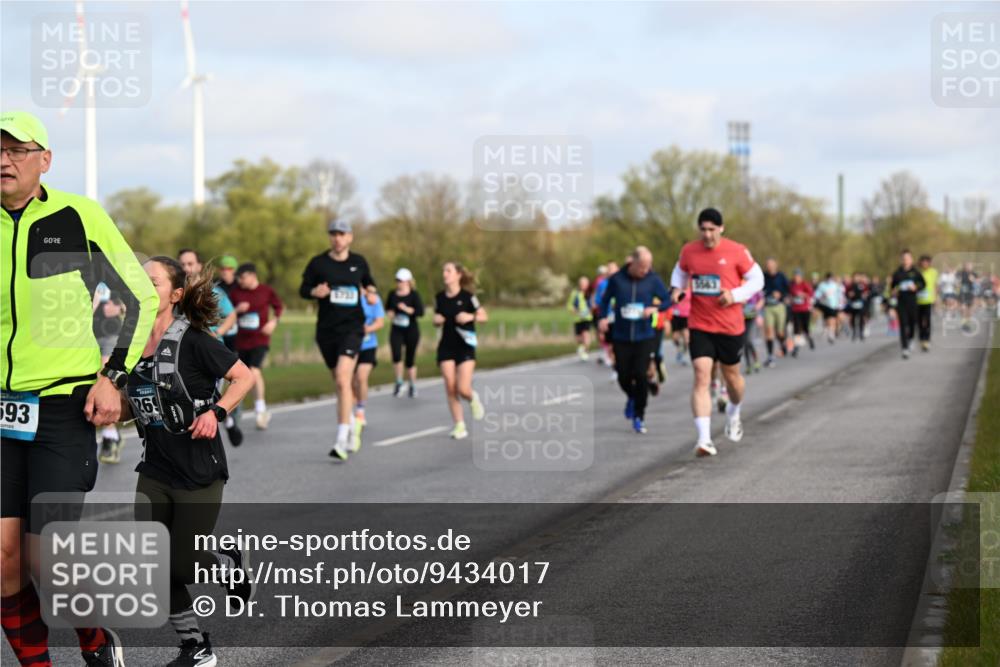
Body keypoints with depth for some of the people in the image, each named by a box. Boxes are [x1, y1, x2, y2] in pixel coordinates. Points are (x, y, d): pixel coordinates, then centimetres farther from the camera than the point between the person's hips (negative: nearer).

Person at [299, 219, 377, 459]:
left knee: (343, 379, -19)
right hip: (326, 329, 2)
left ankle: (341, 440, -23)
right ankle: (350, 423, 38)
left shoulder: (359, 262, 5)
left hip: (352, 327, -2)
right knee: (341, 382, 12)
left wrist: (370, 291, 1)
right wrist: (315, 292, -17)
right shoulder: (318, 263, 1)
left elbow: (368, 282, 23)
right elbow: (303, 289, 5)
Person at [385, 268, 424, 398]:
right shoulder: (392, 294, 5)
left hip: (411, 330, -2)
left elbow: (421, 312, -16)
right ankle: (399, 382, -1)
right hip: (396, 330, 2)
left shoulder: (414, 295, -6)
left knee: (410, 360, 4)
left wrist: (407, 309, -27)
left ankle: (413, 386, 22)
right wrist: (389, 313, 0)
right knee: (396, 355, -19)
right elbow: (387, 308, 22)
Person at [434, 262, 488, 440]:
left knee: (463, 389, -12)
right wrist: (437, 320, -6)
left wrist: (470, 317, -19)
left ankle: (473, 399, 24)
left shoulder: (467, 296, -8)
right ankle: (459, 426, 4)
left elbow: (484, 316, -1)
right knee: (450, 388, -5)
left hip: (465, 346, -3)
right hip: (446, 347, 4)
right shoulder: (439, 297, 4)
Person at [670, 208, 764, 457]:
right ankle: (704, 438, -20)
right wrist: (677, 289, 0)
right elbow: (680, 272, 21)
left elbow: (757, 279, 0)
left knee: (732, 375, 16)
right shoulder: (688, 251, 1)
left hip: (730, 326, 0)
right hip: (700, 327, 0)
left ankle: (733, 414, 49)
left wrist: (735, 294, -16)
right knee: (701, 377, -14)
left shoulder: (737, 252, -7)